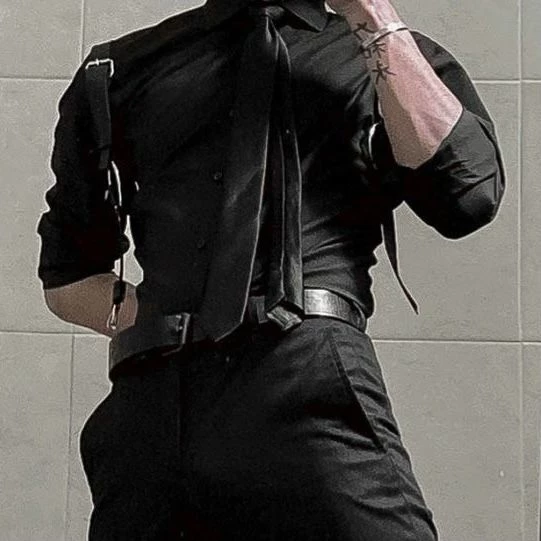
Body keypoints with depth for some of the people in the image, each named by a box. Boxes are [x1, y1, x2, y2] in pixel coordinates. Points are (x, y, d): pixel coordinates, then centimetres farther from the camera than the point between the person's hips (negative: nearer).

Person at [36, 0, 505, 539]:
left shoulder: (398, 57, 17)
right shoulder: (121, 69, 21)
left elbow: (468, 193, -3)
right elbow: (66, 276, 25)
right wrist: (137, 317, 4)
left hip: (309, 390, -2)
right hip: (150, 404, 2)